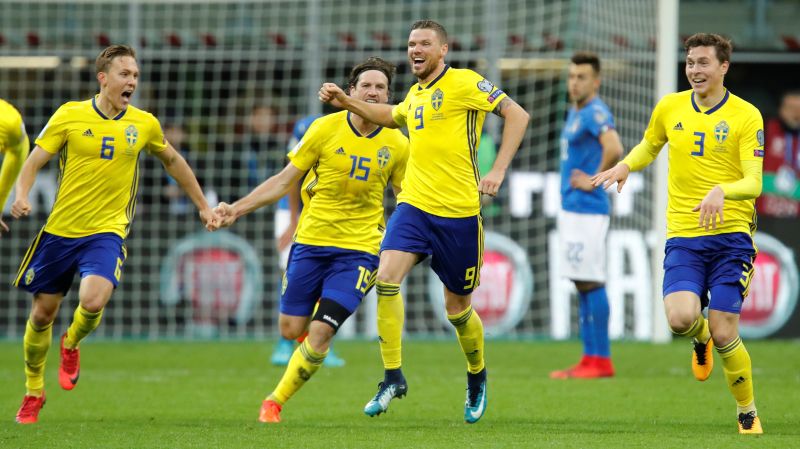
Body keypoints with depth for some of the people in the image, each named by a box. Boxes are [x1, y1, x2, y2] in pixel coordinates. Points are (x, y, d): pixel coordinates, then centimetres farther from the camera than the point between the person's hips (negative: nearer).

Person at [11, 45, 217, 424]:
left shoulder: (144, 124, 1)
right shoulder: (70, 116, -5)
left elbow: (172, 161, 19)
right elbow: (34, 161, -4)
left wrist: (203, 206, 24)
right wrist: (22, 195, -24)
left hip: (106, 232, 0)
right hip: (59, 231, 0)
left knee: (93, 300, -25)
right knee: (42, 312, 7)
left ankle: (71, 345, 11)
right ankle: (33, 392, 30)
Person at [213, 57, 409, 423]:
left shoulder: (397, 145, -1)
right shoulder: (325, 129, -3)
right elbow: (284, 181, 2)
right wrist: (236, 209, -5)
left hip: (358, 249, -1)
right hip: (311, 241, 1)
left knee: (319, 334, -12)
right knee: (291, 329, 2)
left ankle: (276, 401, 6)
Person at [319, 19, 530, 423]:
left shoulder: (463, 82, -6)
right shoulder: (415, 95, 14)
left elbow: (516, 114, -8)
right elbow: (390, 116, 38)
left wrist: (498, 170, -16)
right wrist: (346, 102, 26)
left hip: (458, 212, -5)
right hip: (414, 206, 5)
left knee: (457, 307, 6)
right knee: (386, 276, -19)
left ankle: (476, 376, 33)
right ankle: (392, 376, -13)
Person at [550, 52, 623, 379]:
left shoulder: (595, 113, -14)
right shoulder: (575, 112, 16)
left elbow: (614, 148, -32)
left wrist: (594, 181, -19)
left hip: (587, 211, -10)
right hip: (570, 207, 10)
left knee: (591, 283, -9)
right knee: (582, 285, 9)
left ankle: (600, 360, -8)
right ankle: (590, 358, 11)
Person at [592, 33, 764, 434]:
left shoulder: (746, 116, -3)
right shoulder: (669, 108, 8)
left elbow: (753, 182, -11)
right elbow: (649, 145, 29)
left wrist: (722, 191, -31)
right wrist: (625, 166, 8)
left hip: (730, 236, -2)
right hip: (683, 236, 2)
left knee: (723, 333, -9)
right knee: (680, 317, -22)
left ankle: (747, 413, 15)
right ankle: (700, 339, 18)